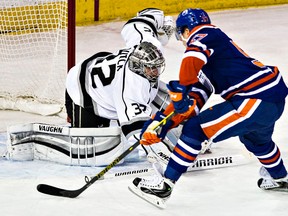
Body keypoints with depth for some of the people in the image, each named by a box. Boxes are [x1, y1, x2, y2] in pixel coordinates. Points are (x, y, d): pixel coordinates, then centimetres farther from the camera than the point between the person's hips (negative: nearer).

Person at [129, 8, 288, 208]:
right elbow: (194, 100, 15)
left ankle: (164, 185, -6)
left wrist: (181, 89, -24)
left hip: (257, 100, -10)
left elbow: (193, 56, -28)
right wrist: (162, 122, 7)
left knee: (196, 128, -9)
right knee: (255, 137, 40)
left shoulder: (204, 35, -3)